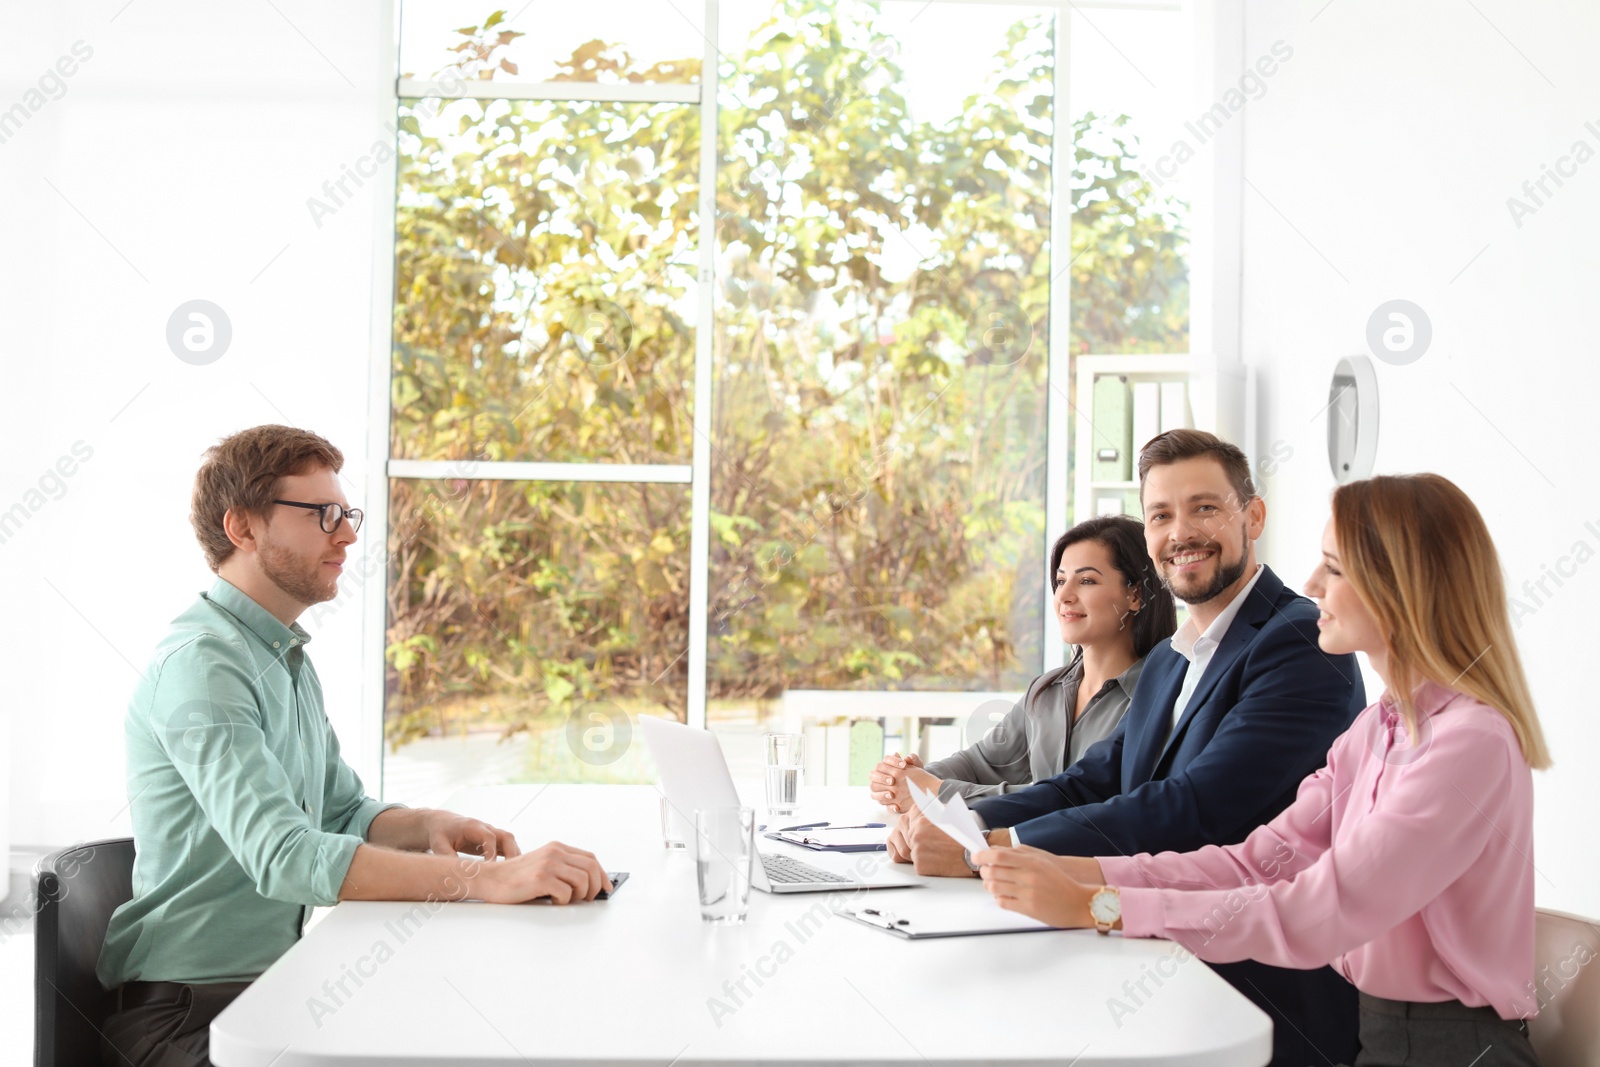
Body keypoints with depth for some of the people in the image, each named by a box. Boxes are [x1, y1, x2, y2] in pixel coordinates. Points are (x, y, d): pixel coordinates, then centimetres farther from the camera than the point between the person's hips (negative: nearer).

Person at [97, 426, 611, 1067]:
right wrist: (484, 879, -36)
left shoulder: (290, 661, 15)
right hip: (189, 1009, -9)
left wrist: (428, 826, -2)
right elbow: (282, 856, -30)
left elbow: (343, 814, 21)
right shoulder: (201, 663, -18)